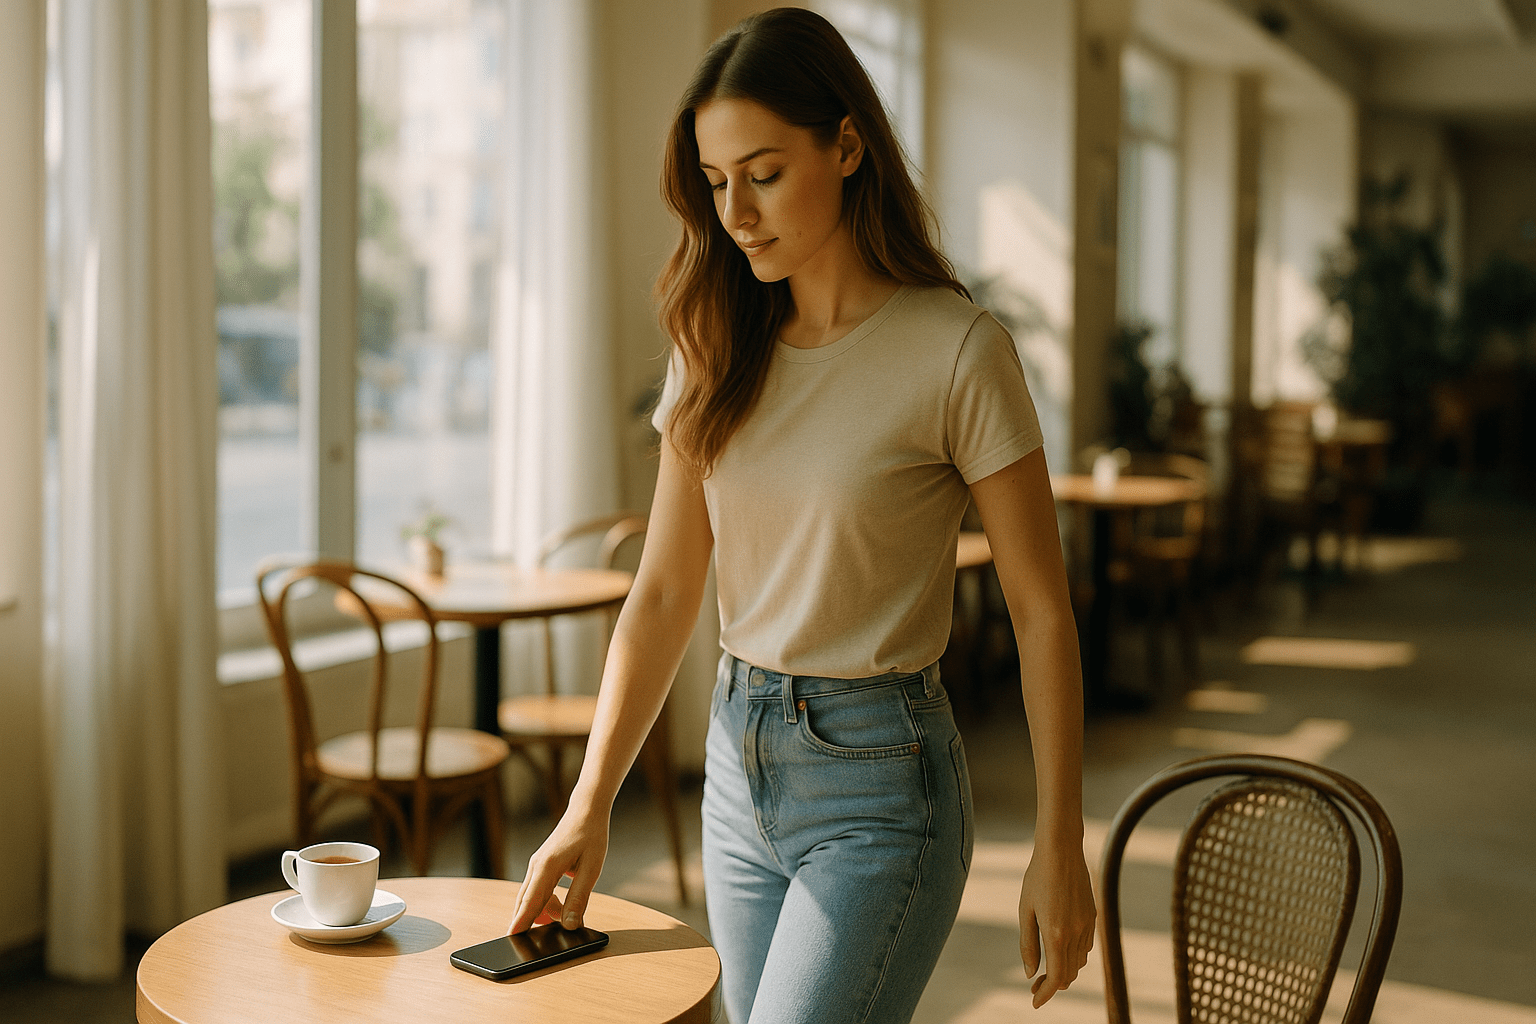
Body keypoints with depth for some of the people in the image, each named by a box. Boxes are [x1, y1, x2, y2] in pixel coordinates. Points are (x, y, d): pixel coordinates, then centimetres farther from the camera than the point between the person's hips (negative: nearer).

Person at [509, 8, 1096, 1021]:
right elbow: (664, 594, 4)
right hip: (740, 765, 6)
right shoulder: (720, 349, 4)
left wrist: (1059, 850, -8)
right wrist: (588, 811, 0)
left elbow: (1042, 612, -9)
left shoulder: (957, 349, -12)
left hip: (879, 784, -5)